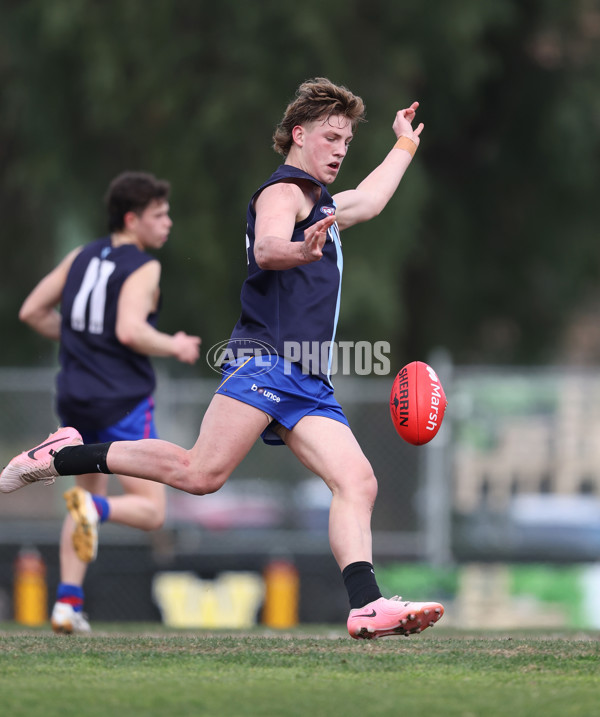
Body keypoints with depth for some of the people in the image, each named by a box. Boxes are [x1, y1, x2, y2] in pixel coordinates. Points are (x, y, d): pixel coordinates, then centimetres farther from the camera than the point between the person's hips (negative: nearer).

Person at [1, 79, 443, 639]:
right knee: (200, 472, -21)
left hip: (309, 384, 9)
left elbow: (368, 200, 54)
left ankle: (367, 605, -21)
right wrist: (300, 250, -45)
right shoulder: (282, 191, -1)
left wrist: (404, 147, 61)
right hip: (265, 359, -9)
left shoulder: (321, 204, 30)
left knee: (357, 483, -10)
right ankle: (65, 455, -7)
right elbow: (267, 248, -23)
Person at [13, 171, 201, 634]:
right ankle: (96, 509, -32)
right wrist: (176, 348, -8)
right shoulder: (143, 268, -10)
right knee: (152, 511, 0)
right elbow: (130, 330, -24)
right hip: (123, 400, -7)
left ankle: (68, 603, 8)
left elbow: (32, 312, 12)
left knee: (91, 492, 22)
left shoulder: (82, 257, 10)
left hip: (75, 399, 7)